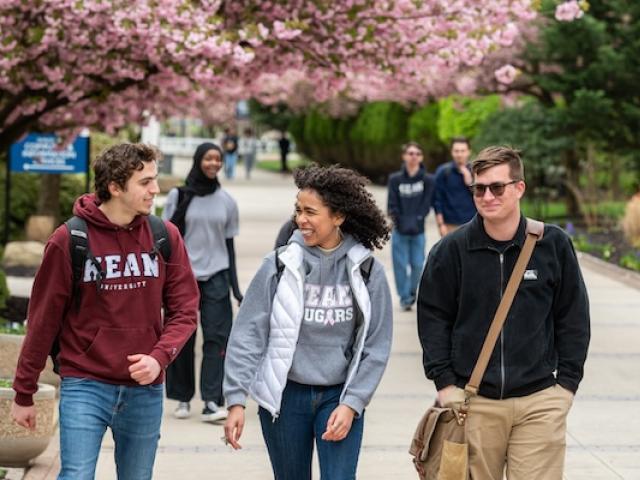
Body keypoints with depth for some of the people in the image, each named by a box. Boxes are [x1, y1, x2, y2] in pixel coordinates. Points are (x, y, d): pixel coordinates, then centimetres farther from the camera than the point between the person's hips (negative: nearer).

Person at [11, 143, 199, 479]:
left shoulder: (166, 237, 2)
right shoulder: (69, 240, -7)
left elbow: (184, 310, 4)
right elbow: (43, 320, -2)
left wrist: (160, 357, -15)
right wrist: (23, 394, 2)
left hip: (145, 389, 3)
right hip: (85, 386, -3)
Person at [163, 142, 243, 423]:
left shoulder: (227, 202, 8)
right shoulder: (178, 196, 2)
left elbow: (229, 244, 13)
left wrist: (235, 285, 11)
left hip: (216, 276, 1)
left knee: (217, 338, -9)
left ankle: (212, 402, -12)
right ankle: (183, 398, 13)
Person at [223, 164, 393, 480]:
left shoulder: (366, 270, -4)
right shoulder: (280, 264, -5)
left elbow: (375, 346, 0)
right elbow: (248, 333, -4)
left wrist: (352, 404, -8)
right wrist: (236, 400, -9)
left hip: (340, 397, -1)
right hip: (284, 397, 1)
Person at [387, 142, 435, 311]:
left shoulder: (428, 180, 2)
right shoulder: (395, 179, 3)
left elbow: (426, 204, -1)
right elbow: (392, 205, 0)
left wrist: (416, 221, -13)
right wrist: (400, 222, -13)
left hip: (418, 230, 0)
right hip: (400, 230, 0)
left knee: (417, 264, 2)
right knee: (401, 264, -1)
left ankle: (412, 292, 25)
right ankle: (405, 298, 7)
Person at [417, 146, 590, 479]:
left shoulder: (553, 245, 0)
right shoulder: (452, 249, -1)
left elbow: (573, 319, 7)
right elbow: (432, 317, 5)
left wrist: (568, 382, 3)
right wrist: (444, 381, -1)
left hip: (540, 402, 0)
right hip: (474, 402, 0)